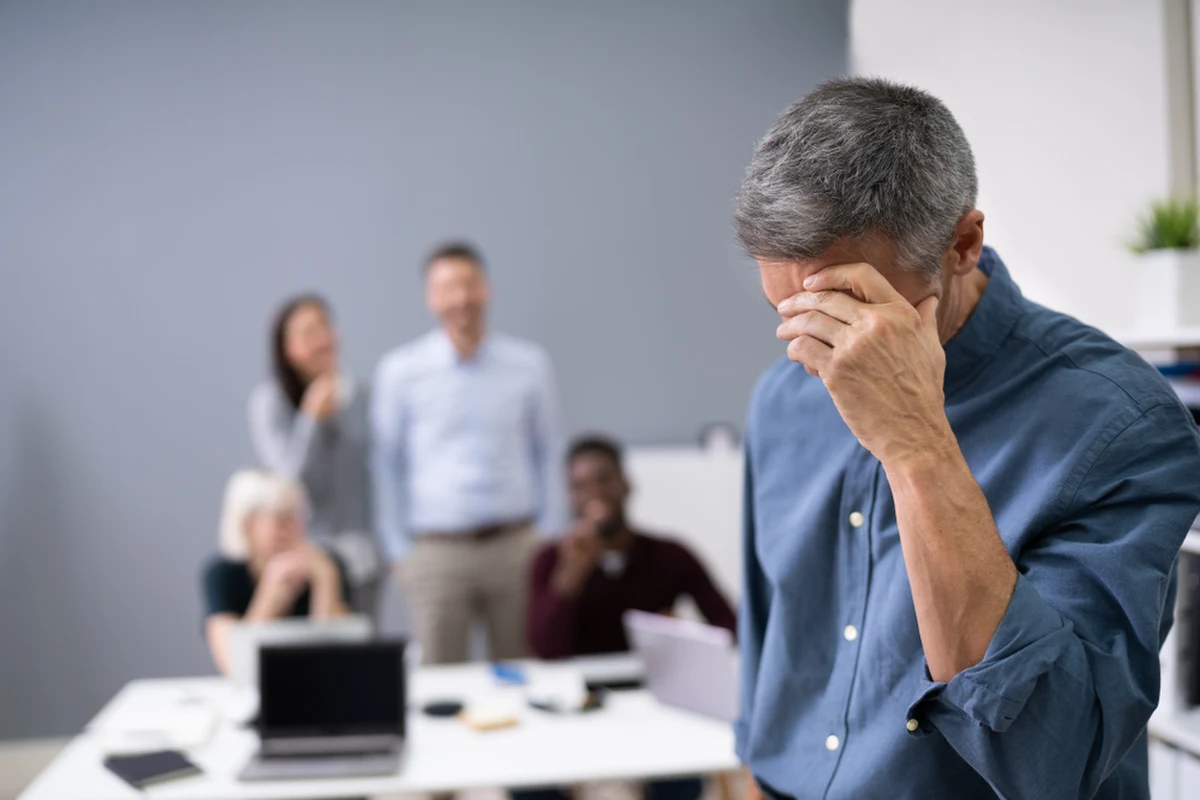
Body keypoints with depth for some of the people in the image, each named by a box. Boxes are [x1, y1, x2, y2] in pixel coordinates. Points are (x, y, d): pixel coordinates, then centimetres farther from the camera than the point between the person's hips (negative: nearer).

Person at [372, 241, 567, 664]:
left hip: (516, 545, 2)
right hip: (437, 549, -1)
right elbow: (387, 465, 6)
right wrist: (399, 550, 4)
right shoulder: (399, 371, 1)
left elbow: (549, 454, 12)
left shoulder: (530, 364, 5)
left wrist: (548, 538, 8)